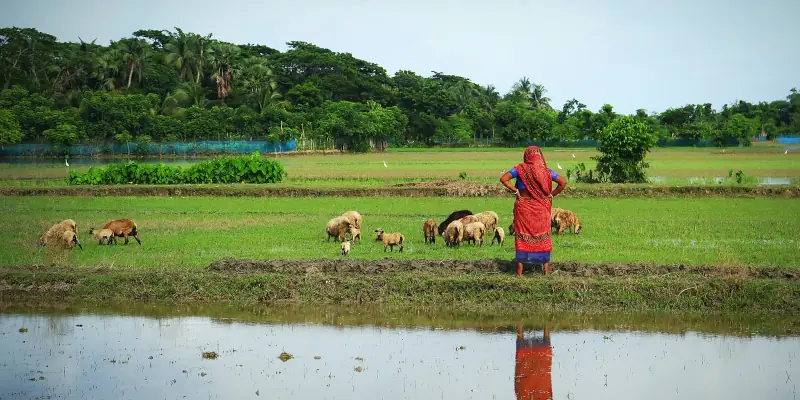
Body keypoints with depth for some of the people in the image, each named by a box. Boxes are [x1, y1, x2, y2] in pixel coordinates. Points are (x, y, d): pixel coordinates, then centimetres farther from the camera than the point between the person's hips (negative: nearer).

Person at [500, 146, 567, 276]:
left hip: (523, 207, -1)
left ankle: (519, 270, 5)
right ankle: (546, 268, 14)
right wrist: (551, 195, 1)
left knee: (522, 237, 6)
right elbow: (563, 182, -5)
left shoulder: (520, 169, -6)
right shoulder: (546, 170, -2)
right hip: (541, 208, 1)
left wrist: (515, 191, -7)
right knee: (543, 237, 12)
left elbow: (503, 179, -14)